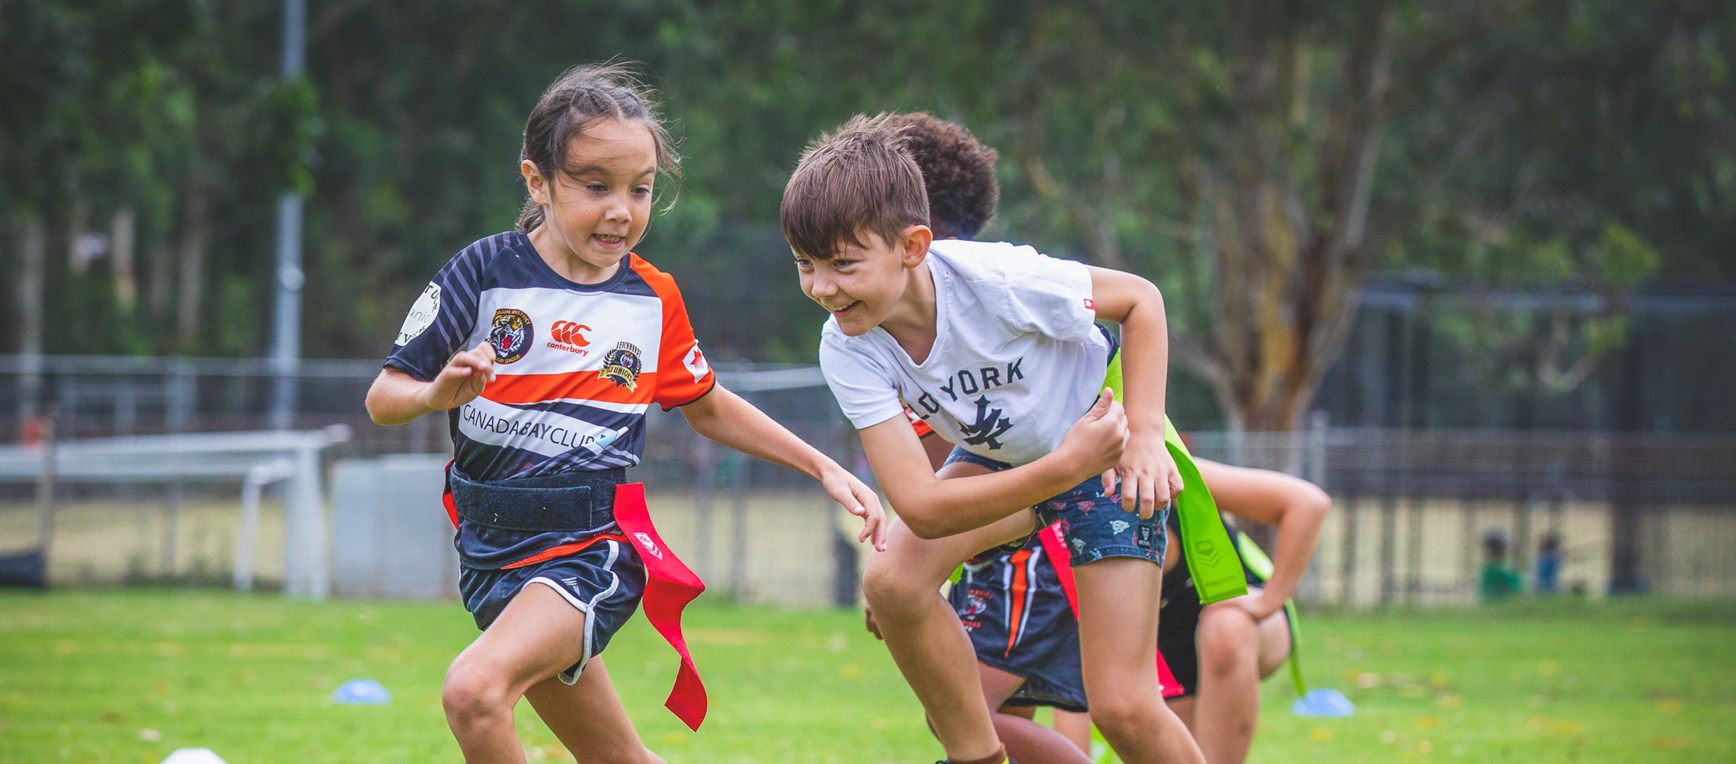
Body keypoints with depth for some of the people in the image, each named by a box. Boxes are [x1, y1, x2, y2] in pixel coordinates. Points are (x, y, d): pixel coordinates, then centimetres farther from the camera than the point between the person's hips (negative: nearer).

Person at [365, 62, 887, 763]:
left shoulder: (654, 300, 1)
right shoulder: (486, 272, -5)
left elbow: (706, 408, 19)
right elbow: (383, 400, -3)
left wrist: (823, 468, 14)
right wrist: (439, 393, -25)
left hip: (595, 546, -2)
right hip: (492, 555, 2)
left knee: (475, 690, -29)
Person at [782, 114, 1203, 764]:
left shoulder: (996, 279, -33)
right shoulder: (846, 350, -24)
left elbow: (1139, 297, -15)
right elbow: (922, 508, -30)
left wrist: (1145, 433, -25)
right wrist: (1065, 468, -41)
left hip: (1100, 446, -4)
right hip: (1000, 460, 4)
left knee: (1121, 705, -12)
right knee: (892, 580, -24)